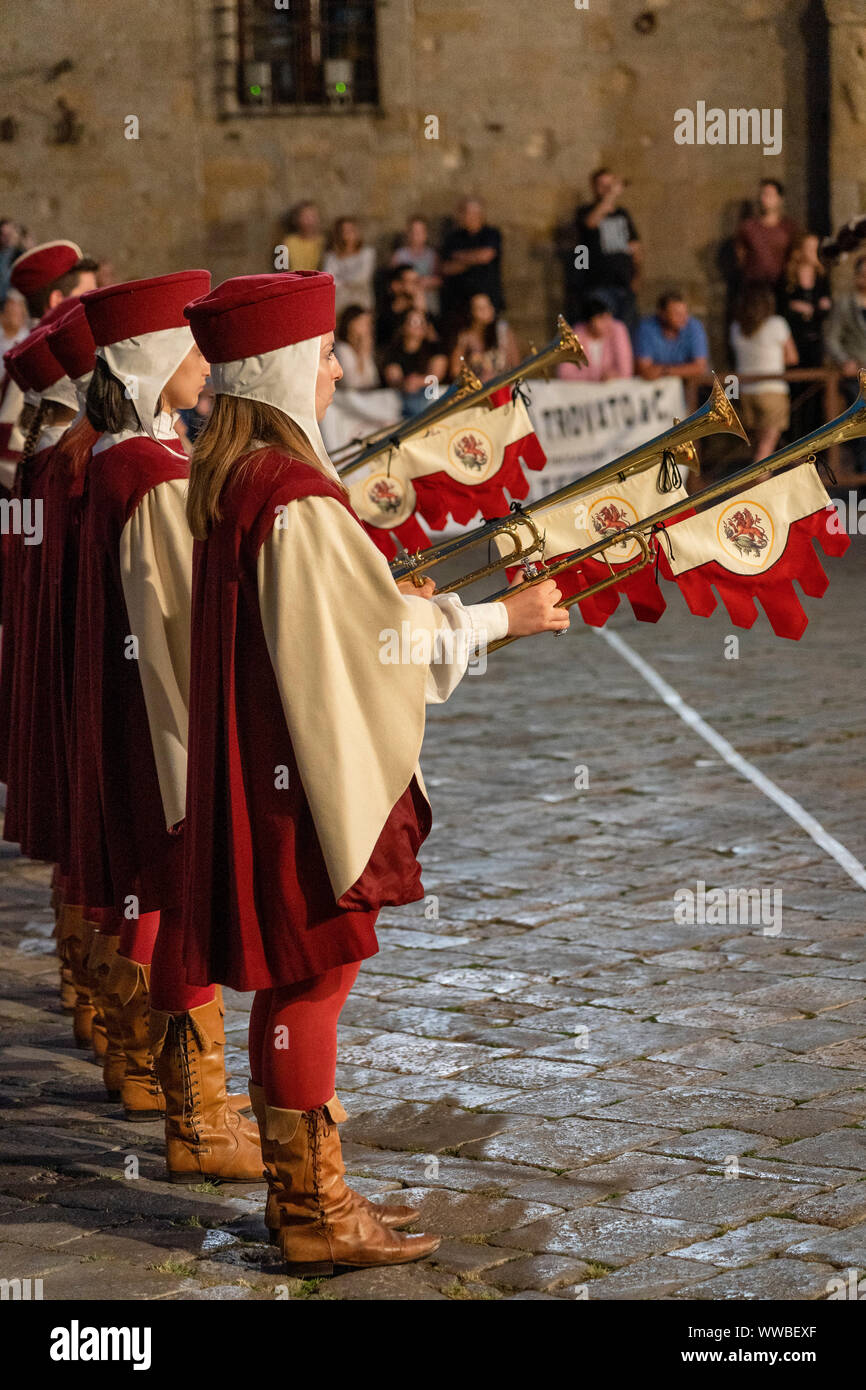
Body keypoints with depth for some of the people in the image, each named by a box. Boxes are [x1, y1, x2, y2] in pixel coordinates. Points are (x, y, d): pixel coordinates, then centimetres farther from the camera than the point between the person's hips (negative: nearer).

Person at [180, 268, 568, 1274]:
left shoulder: (228, 478, 8)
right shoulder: (293, 494, -21)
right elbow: (375, 630, -17)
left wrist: (396, 600, 25)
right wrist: (505, 616, -7)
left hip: (264, 763, 10)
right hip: (305, 769, -10)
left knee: (296, 978, 16)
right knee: (312, 975, -1)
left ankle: (303, 1190, 25)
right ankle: (313, 1217, 7)